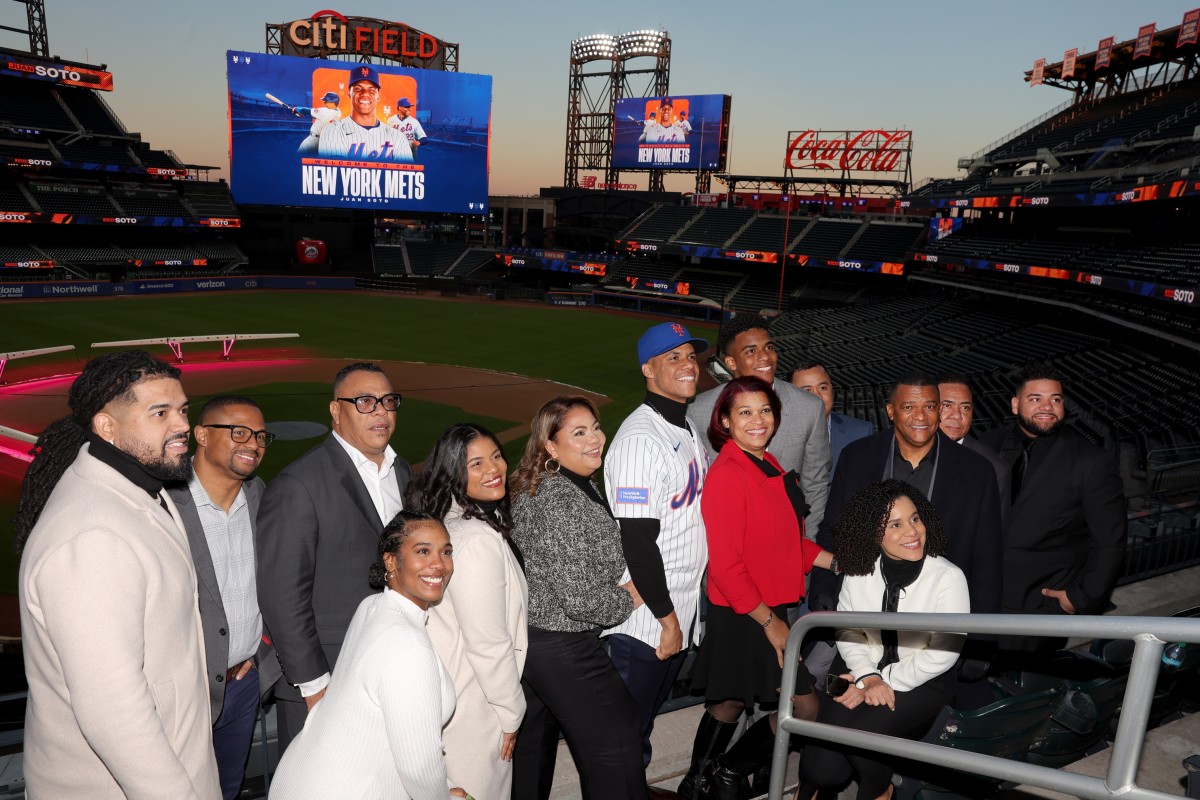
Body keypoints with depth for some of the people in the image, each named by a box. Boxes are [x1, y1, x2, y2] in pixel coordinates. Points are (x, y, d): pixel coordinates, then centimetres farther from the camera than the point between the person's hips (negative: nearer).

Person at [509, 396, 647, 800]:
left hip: (527, 637, 9)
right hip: (563, 648, -9)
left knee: (531, 740, 23)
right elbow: (580, 598, -26)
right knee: (617, 736, 4)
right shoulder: (563, 500, -25)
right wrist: (628, 599, -8)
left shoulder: (536, 488, 4)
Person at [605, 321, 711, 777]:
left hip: (682, 611, 9)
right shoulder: (640, 438, -20)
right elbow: (637, 542, -23)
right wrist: (668, 619, -18)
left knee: (652, 706, 23)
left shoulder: (687, 427, 10)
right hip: (646, 619, -9)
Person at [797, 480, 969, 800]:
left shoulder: (948, 577, -15)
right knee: (824, 769, -16)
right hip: (863, 669, 2)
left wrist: (885, 682, -17)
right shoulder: (859, 572, -6)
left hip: (922, 681, -2)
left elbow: (943, 653, -15)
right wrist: (868, 678, -17)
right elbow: (847, 631, 1)